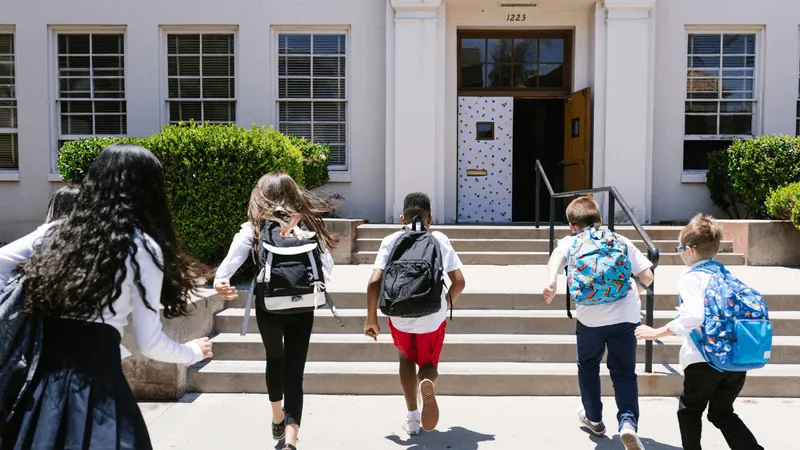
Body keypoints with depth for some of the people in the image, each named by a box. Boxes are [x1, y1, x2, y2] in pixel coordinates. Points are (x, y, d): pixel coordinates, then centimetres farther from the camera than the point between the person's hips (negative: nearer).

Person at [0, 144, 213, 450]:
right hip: (95, 372, -5)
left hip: (42, 365, 5)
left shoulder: (60, 230, 8)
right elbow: (149, 343, -5)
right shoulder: (143, 247, -7)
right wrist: (193, 352, 12)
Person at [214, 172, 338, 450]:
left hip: (269, 308, 0)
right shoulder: (307, 224, 3)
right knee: (294, 371, 5)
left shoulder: (255, 227, -2)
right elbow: (327, 264, -4)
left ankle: (277, 419, 44)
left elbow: (235, 256, -20)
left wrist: (220, 280, -34)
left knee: (275, 360, 26)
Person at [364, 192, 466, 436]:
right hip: (432, 317, 0)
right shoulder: (439, 239, 4)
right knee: (428, 364, 21)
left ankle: (412, 418, 25)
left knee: (406, 358, 28)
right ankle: (427, 383, -16)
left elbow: (374, 282, -8)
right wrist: (447, 303, 19)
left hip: (399, 315, 0)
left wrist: (371, 319, 3)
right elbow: (459, 282, 0)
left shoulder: (391, 241, 2)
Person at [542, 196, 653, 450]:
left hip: (591, 316, -1)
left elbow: (557, 256, -13)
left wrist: (550, 282, -29)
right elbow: (647, 277, 11)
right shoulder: (622, 241, 16)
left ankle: (593, 418, 37)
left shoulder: (569, 242, 12)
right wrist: (638, 287, 33)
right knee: (624, 371, 12)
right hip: (626, 315, 1)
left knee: (588, 365, 23)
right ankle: (628, 422, -10)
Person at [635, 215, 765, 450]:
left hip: (706, 359, -6)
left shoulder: (691, 278, -9)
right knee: (723, 413, 22)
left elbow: (693, 316, -25)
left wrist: (657, 333, -18)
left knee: (689, 411, 17)